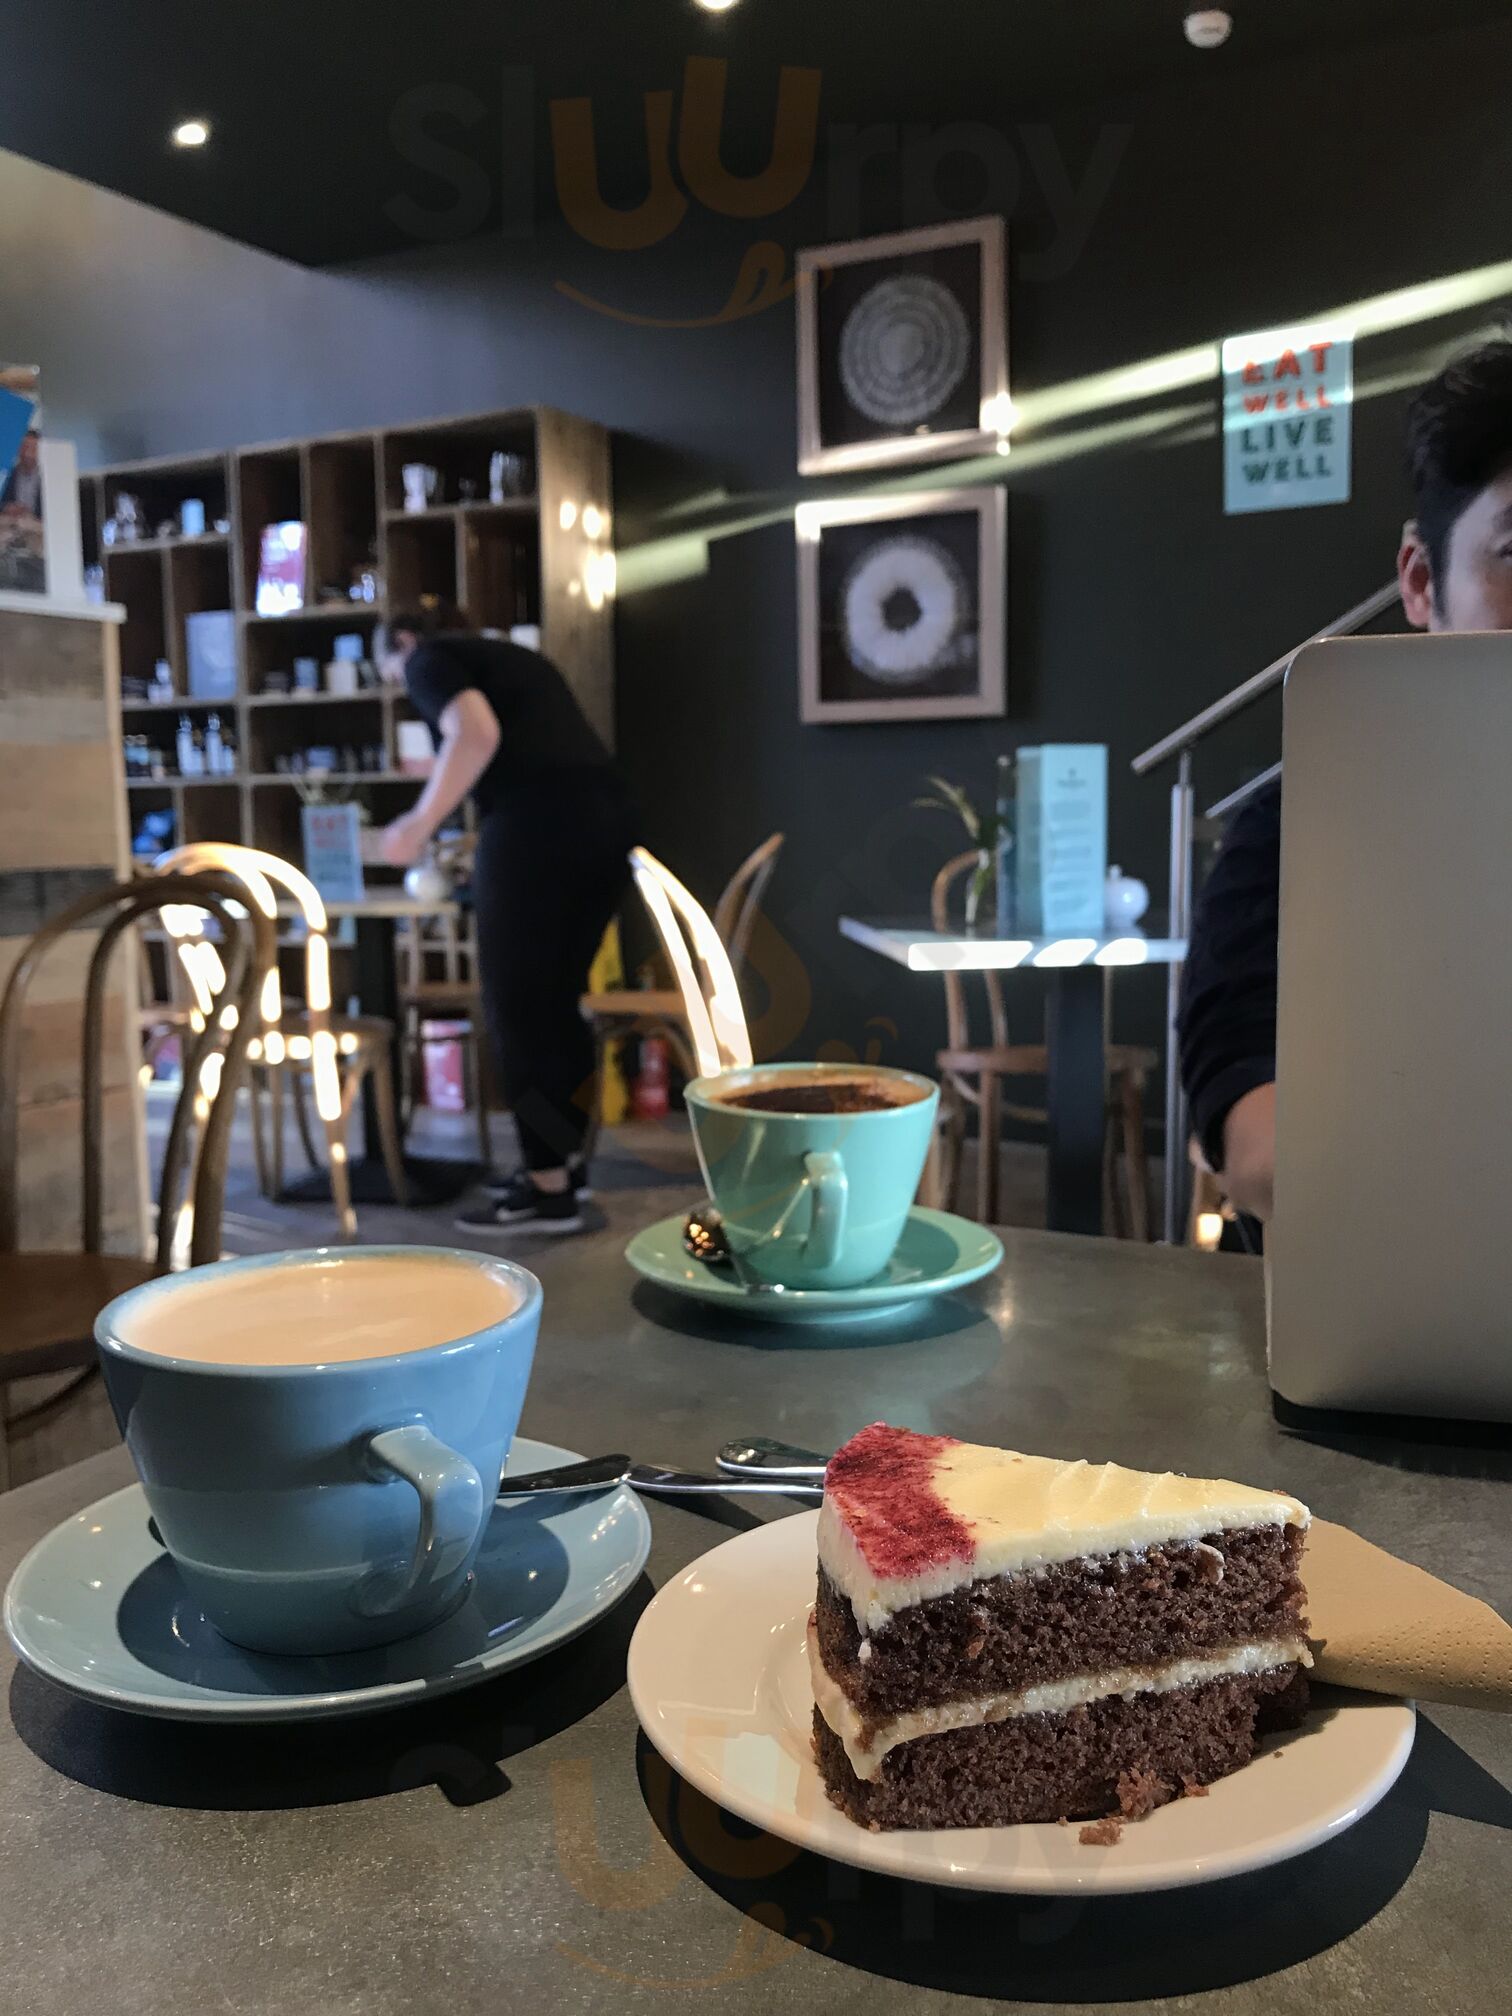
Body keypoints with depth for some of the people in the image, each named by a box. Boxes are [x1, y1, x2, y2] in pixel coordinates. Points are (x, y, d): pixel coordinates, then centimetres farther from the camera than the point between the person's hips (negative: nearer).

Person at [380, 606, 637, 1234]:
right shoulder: (514, 656, 30)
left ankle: (549, 1192, 5)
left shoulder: (429, 659, 7)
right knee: (558, 1000, 17)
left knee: (516, 1008, 2)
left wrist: (421, 823, -6)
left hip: (539, 827, -8)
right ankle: (567, 1160, 26)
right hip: (607, 821, 8)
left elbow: (477, 735, -13)